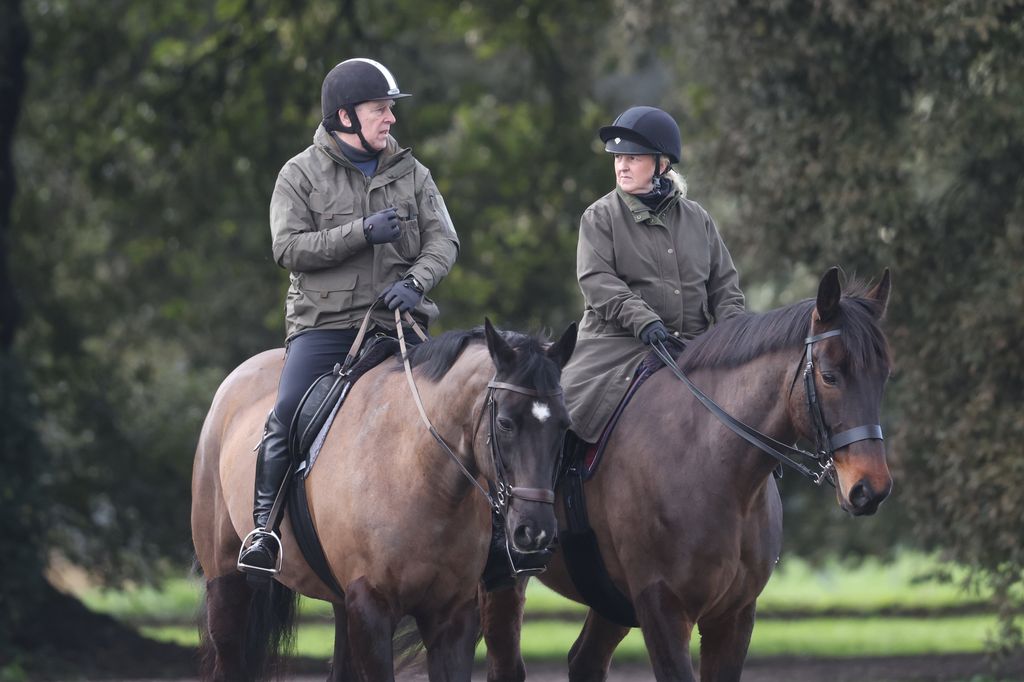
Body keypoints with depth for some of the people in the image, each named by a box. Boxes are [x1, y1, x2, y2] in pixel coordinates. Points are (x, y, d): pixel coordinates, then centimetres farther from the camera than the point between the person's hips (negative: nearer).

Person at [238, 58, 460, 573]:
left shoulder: (410, 174, 14)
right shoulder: (301, 174, 4)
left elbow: (443, 241, 8)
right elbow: (289, 247, -8)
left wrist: (414, 280, -13)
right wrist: (363, 231, -16)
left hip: (397, 322, 3)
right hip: (325, 323, -3)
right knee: (287, 416, -20)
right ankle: (264, 527, -14)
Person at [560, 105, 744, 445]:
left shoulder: (697, 219, 14)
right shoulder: (600, 217, 3)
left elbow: (724, 283, 15)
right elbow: (598, 282, -10)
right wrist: (643, 320, -25)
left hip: (692, 349, 3)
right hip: (618, 346, -3)